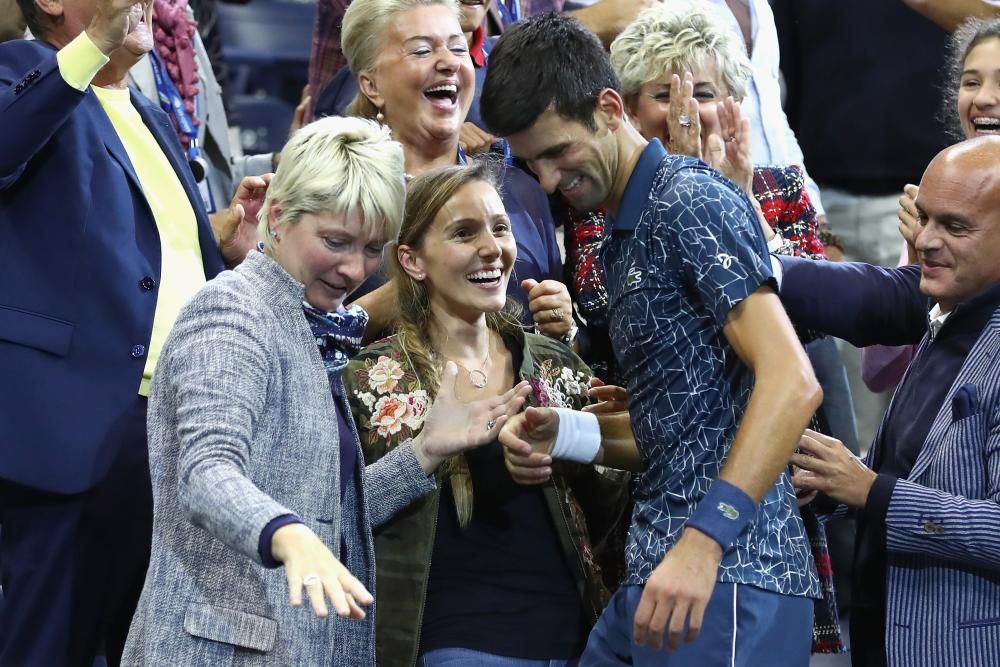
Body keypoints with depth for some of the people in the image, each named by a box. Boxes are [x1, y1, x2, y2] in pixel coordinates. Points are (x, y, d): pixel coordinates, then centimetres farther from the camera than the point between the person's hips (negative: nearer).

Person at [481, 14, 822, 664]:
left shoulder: (692, 200, -9)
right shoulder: (624, 236, 19)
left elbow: (792, 381, -20)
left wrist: (703, 539, -27)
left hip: (726, 575, -9)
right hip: (664, 568, 9)